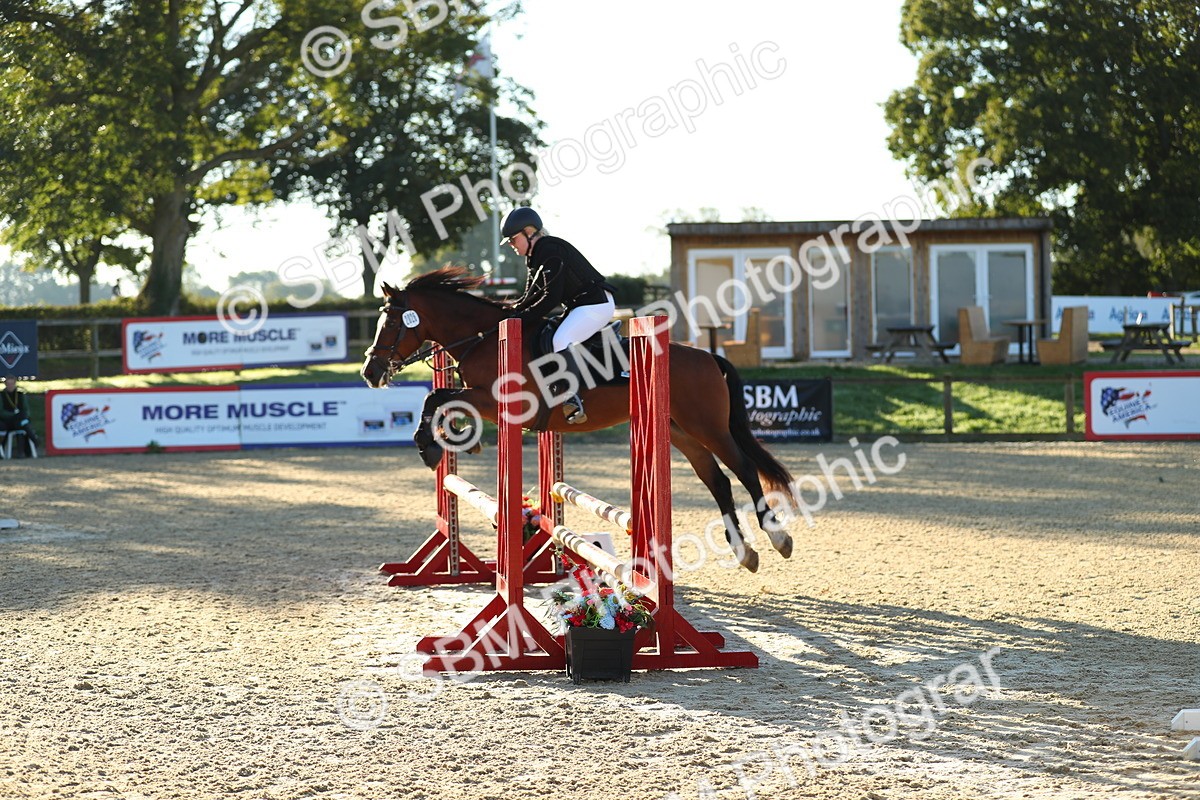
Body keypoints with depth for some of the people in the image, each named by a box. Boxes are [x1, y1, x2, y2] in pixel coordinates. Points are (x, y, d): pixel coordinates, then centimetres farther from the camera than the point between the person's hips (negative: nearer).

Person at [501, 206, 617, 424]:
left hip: (596, 304, -11)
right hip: (580, 306, 11)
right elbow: (531, 297, 16)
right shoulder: (534, 258, 14)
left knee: (559, 341, -27)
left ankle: (571, 400, -25)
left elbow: (551, 297, -23)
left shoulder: (550, 251, -18)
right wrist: (513, 309, -2)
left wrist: (523, 316, -19)